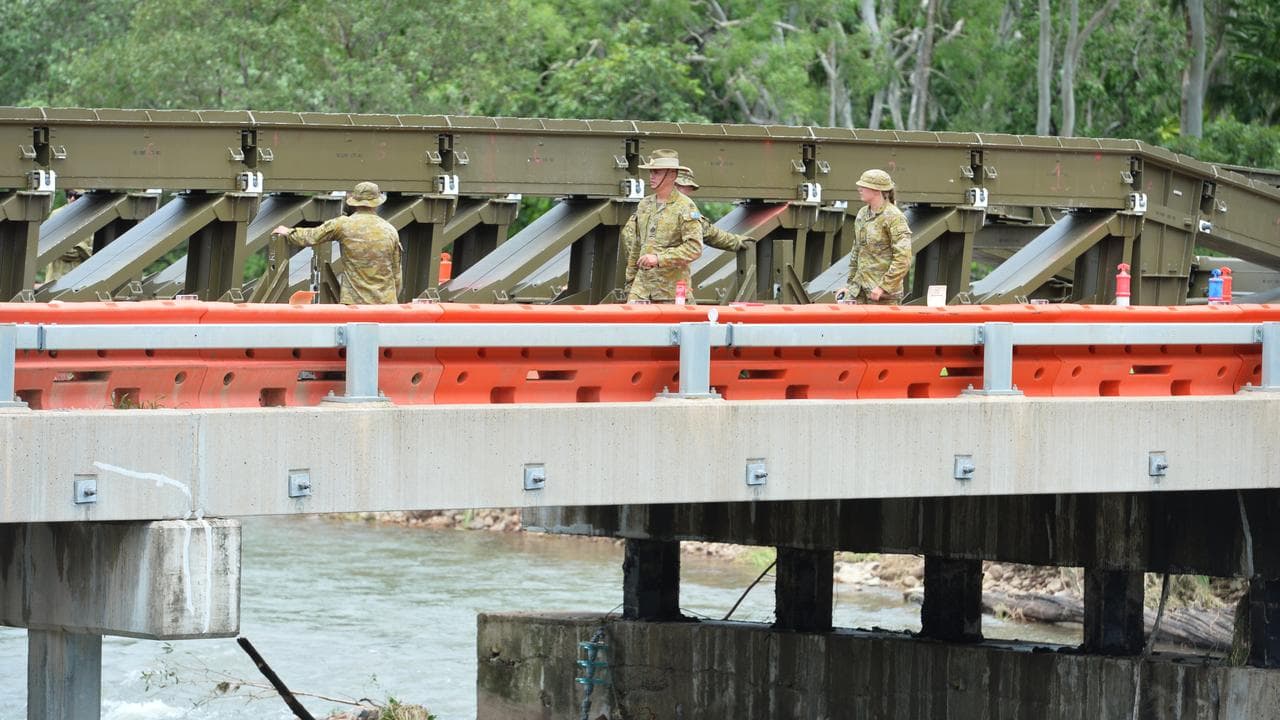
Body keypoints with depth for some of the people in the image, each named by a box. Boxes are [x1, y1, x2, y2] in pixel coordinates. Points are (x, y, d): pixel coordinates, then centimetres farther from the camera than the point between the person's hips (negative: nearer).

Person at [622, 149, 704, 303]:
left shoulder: (685, 207, -5)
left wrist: (659, 258, -21)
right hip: (642, 287, 5)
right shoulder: (644, 205, 16)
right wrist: (630, 284, 19)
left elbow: (694, 248, -15)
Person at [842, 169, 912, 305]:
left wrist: (883, 287, -18)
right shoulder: (862, 214, 13)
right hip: (859, 290, 7)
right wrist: (851, 285, 19)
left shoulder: (894, 217, -11)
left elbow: (903, 260, -17)